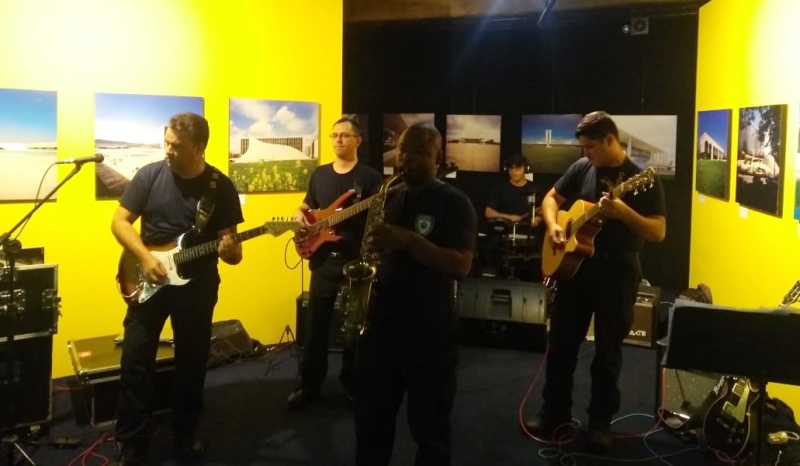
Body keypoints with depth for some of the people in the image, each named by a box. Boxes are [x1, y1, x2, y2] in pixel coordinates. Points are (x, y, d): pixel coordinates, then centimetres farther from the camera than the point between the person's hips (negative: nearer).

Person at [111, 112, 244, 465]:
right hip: (148, 281, 0)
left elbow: (230, 243, -2)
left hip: (197, 286, 0)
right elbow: (119, 221, -3)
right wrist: (145, 257, -16)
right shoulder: (150, 175, -5)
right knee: (136, 361, -1)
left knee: (192, 362, 10)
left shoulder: (221, 187, -6)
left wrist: (230, 251, -26)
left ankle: (185, 434, 30)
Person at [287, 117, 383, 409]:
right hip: (323, 260, 4)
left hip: (357, 261, -4)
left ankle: (352, 384, 22)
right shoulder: (320, 174, 11)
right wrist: (300, 215, -3)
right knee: (315, 325, 7)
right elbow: (306, 207, 21)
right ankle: (309, 385, 19)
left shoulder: (370, 176, -4)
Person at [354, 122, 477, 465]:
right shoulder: (389, 198, 11)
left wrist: (408, 239, -27)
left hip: (430, 332, -5)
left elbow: (461, 266, -19)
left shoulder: (454, 203, -8)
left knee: (429, 429, 7)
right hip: (381, 324, 6)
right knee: (370, 421, 15)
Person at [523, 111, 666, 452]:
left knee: (608, 349, 4)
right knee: (561, 342, 9)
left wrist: (623, 212, -29)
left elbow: (658, 233, -13)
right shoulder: (581, 168, 3)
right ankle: (554, 412, 22)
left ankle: (600, 422, 17)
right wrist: (553, 225, -6)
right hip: (574, 264, 4)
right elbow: (551, 198, 14)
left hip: (617, 271, -4)